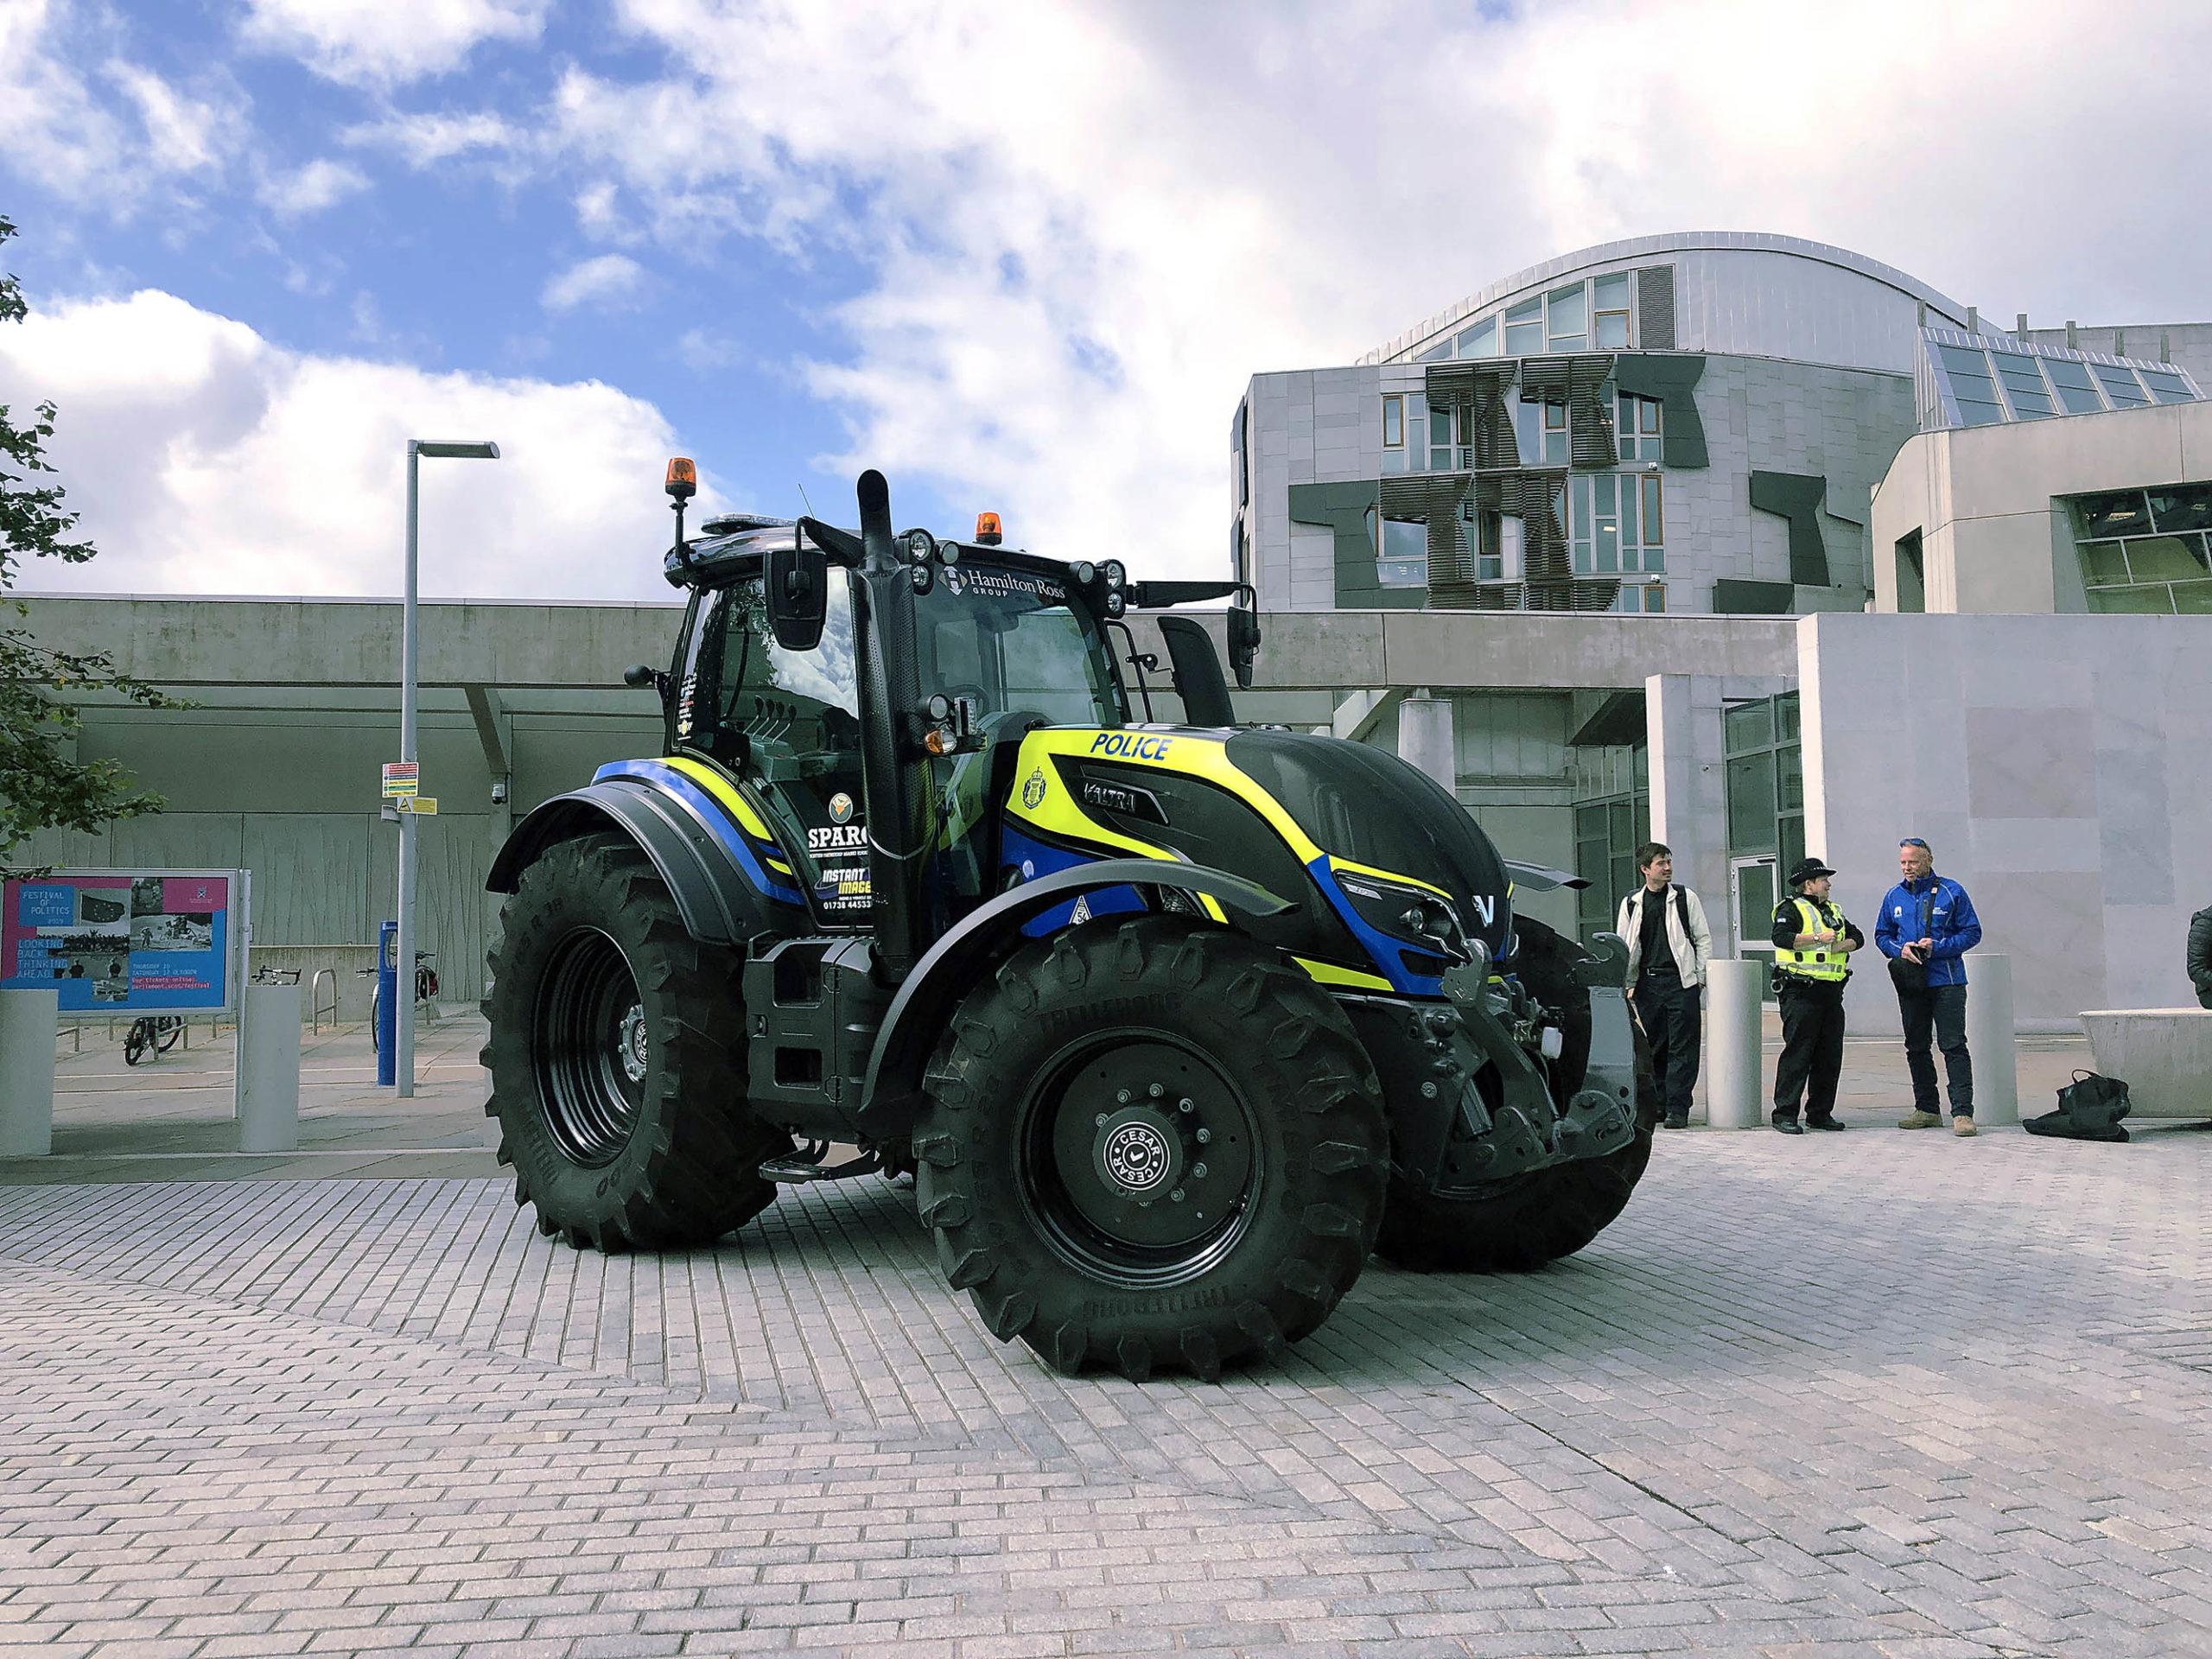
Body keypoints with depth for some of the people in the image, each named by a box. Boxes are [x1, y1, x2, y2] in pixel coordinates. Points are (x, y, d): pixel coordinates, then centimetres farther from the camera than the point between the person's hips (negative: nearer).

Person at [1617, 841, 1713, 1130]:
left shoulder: (1685, 898, 5)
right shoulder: (1631, 904, 11)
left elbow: (1703, 939, 7)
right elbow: (1623, 946, 14)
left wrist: (1701, 976, -1)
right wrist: (1627, 984, 8)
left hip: (1681, 981, -3)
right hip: (1646, 984, 3)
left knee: (1682, 1047, -5)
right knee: (1653, 1046, 7)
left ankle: (1678, 1109, -5)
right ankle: (1659, 1104, 18)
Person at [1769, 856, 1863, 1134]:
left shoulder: (1833, 911, 21)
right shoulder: (1791, 909, -3)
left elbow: (1857, 936, 19)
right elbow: (1781, 937, -19)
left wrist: (1842, 945, -2)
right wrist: (1818, 938, -21)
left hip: (1831, 993, 8)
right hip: (1800, 993, -8)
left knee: (1830, 1055, 9)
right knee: (1797, 1053, -8)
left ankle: (1820, 1113, 18)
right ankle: (1784, 1114, -5)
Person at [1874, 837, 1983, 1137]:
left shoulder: (1951, 892, -2)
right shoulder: (1894, 896, 10)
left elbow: (1972, 932, -2)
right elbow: (1881, 935, 16)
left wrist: (1938, 947, -15)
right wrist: (1899, 950, -5)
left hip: (1946, 982, -5)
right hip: (1910, 984, 5)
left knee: (1953, 1045, -9)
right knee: (1916, 1047, 10)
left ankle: (1963, 1112, -9)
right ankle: (1927, 1109, 20)